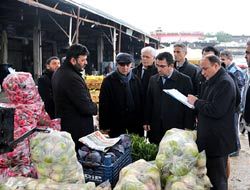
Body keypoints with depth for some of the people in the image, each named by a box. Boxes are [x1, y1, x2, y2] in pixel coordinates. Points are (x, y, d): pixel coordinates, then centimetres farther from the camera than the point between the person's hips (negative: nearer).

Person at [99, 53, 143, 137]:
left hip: (135, 125, 3)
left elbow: (141, 101, 10)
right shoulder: (108, 81, -5)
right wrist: (105, 126, -7)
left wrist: (141, 121, 6)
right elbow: (103, 105, -5)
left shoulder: (136, 80, 6)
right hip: (116, 126, -3)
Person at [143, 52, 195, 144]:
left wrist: (188, 128, -6)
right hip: (156, 128, 3)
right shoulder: (153, 79, 8)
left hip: (176, 127, -3)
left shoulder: (185, 80, -4)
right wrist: (146, 122, 9)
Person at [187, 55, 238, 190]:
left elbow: (216, 110, -25)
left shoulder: (225, 82, -18)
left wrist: (196, 102, -14)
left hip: (218, 140, -9)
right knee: (210, 175, 19)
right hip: (209, 138, 9)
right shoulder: (212, 81, 12)